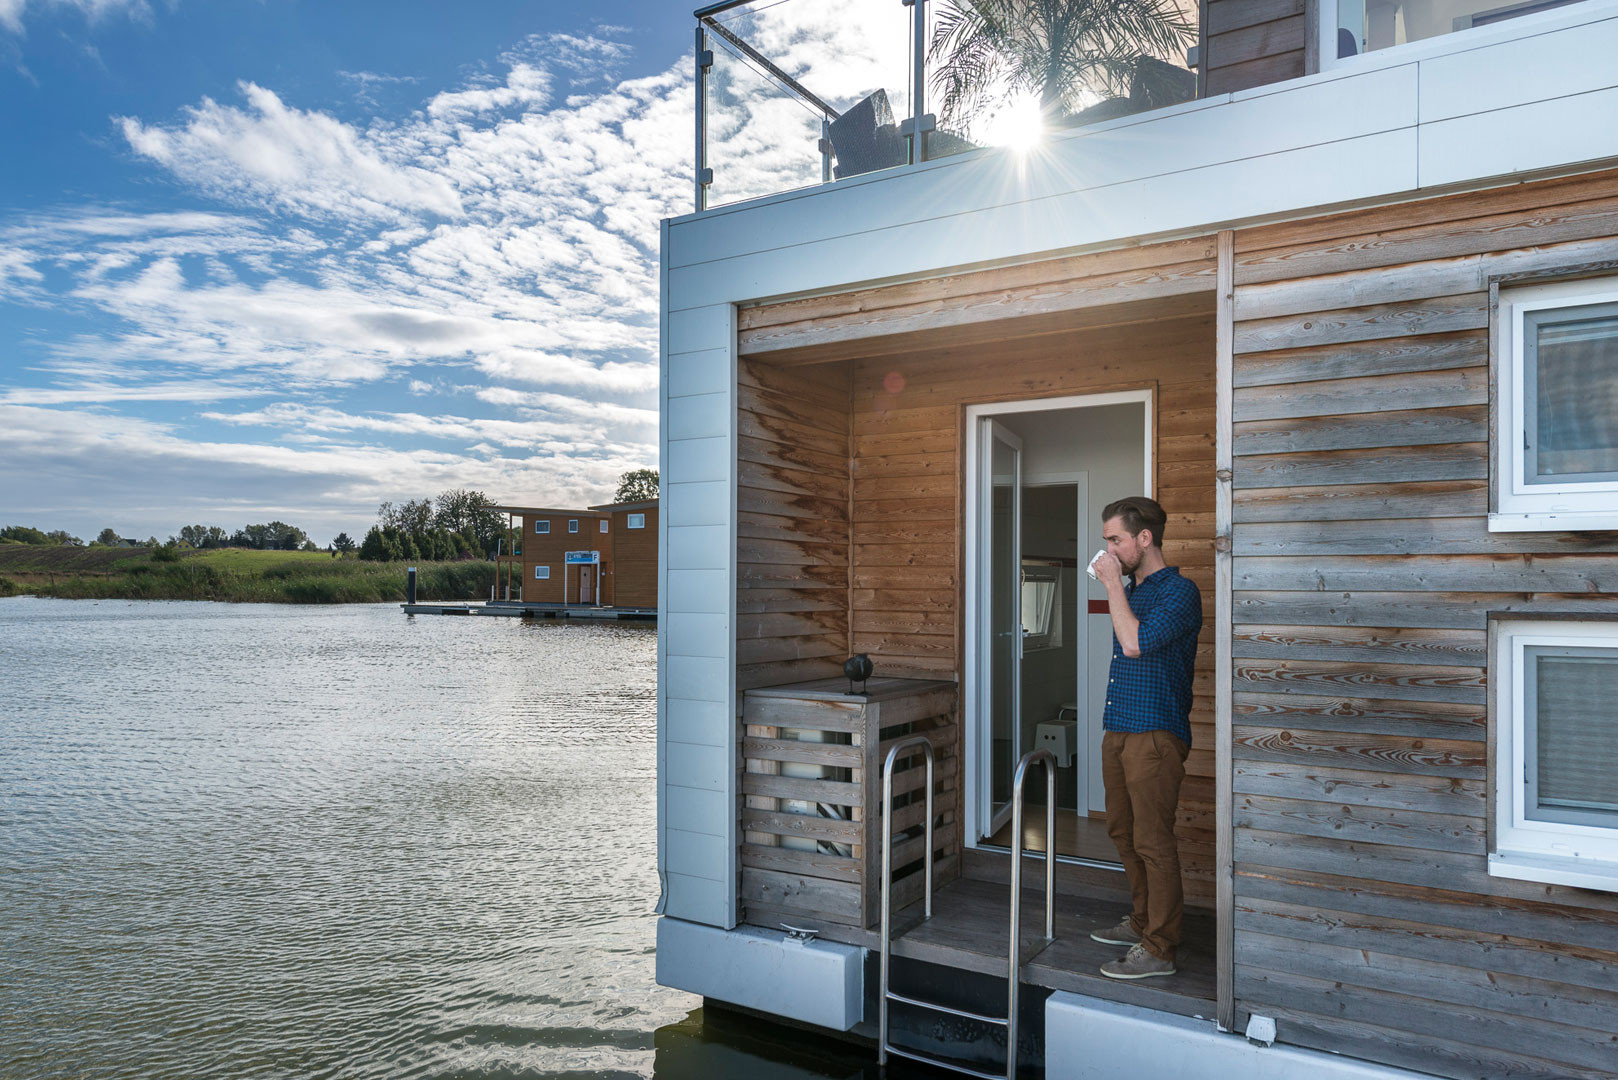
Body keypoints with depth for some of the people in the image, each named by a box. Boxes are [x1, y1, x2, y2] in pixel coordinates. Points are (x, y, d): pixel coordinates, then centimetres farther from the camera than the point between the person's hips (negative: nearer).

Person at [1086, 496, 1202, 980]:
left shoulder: (1179, 592, -12)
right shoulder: (1129, 590, 15)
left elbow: (1135, 643, -26)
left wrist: (1113, 583, -17)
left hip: (1155, 734, -9)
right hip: (1119, 730, 9)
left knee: (1152, 842, -3)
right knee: (1124, 832, 17)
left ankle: (1159, 949, 7)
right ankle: (1142, 922, 32)